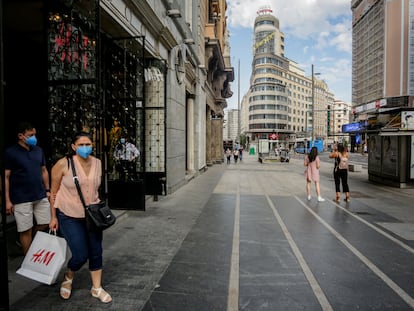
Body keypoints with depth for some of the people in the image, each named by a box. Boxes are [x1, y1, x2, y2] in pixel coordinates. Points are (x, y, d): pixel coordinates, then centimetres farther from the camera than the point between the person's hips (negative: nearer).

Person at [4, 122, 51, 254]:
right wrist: (7, 200, -10)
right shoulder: (10, 152, -7)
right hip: (21, 199, -5)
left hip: (40, 196, 5)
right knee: (26, 230, 4)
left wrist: (47, 190, 12)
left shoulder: (39, 150, 8)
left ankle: (29, 242, 37)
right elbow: (6, 177, -7)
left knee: (45, 224, 11)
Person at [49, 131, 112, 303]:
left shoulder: (97, 163, -2)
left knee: (96, 252, 9)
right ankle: (68, 277, 30)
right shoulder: (64, 163, -15)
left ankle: (96, 288, 28)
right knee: (81, 255, -5)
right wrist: (53, 217, -4)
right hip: (69, 216, -4)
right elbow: (54, 191, -7)